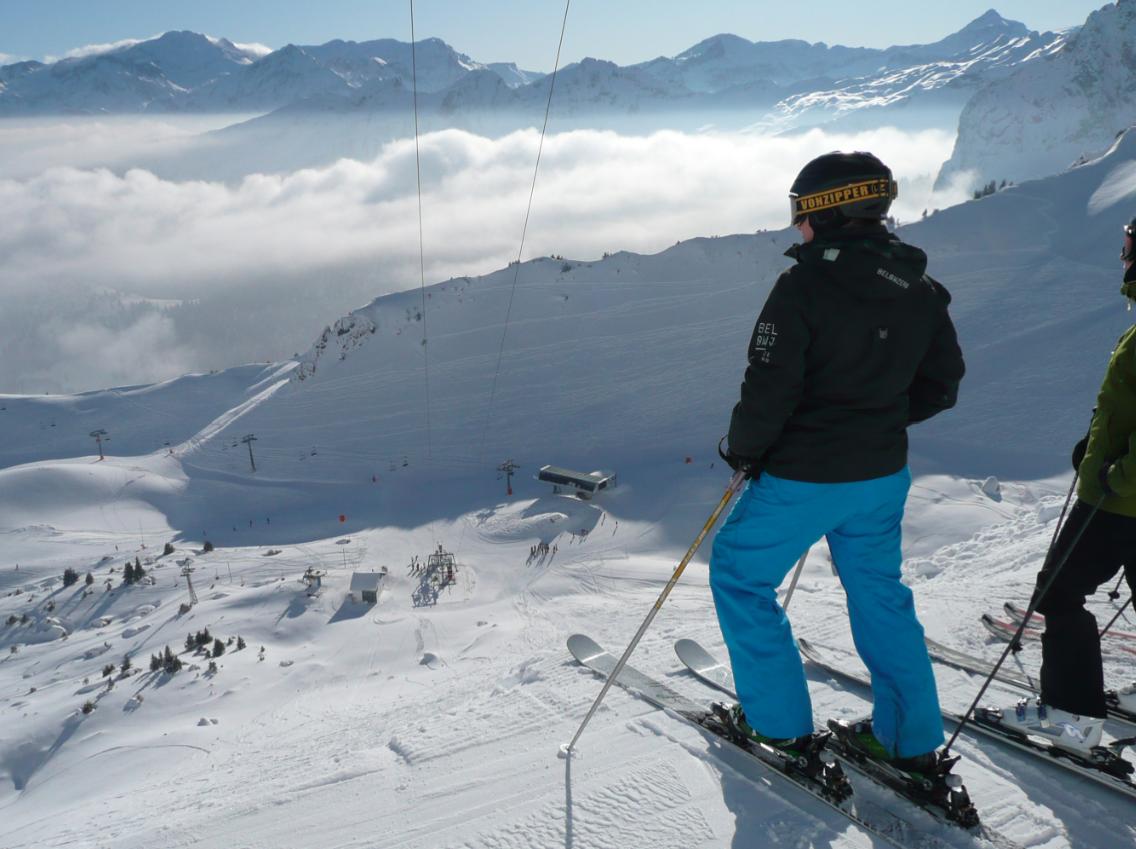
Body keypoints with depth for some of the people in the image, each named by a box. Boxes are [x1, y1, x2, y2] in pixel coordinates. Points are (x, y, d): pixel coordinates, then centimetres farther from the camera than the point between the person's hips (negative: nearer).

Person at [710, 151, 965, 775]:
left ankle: (779, 721, 18)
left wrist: (743, 450, -4)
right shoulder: (921, 291, 3)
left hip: (802, 477, -7)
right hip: (884, 475, 7)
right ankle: (913, 742, 28)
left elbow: (770, 386, -21)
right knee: (880, 591, 21)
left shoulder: (804, 285, -18)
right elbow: (940, 387, 11)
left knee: (740, 573, 13)